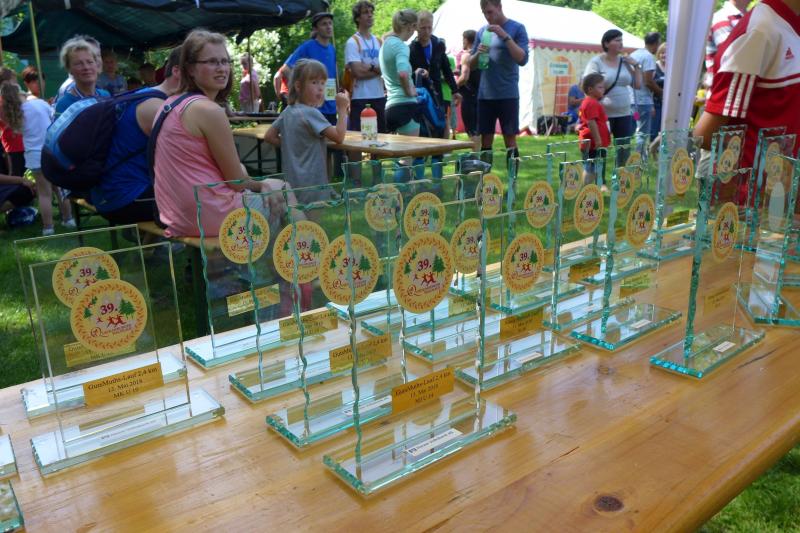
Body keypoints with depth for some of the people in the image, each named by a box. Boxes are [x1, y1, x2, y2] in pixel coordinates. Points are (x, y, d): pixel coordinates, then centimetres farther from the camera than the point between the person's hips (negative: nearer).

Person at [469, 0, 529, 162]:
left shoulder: (517, 28, -1)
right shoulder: (482, 31, 12)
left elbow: (522, 60, -11)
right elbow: (471, 65, 14)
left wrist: (505, 36, -18)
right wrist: (478, 53, -7)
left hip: (508, 95, -4)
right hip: (484, 95, 4)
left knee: (510, 140, -2)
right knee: (485, 141, 6)